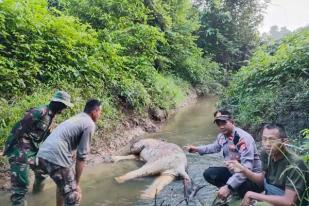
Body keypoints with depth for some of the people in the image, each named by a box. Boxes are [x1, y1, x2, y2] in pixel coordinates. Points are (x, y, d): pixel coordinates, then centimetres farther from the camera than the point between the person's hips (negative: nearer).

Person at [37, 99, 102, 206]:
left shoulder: (76, 118, 23)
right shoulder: (90, 124, -4)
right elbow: (81, 156, -8)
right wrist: (77, 183, 0)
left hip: (42, 155, 9)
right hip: (56, 158, -9)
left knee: (63, 184, 32)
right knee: (73, 196, 6)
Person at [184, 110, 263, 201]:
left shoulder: (244, 138, -30)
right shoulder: (221, 136, -5)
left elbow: (247, 167, -37)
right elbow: (215, 147, 21)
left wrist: (228, 187, -43)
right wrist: (197, 149, 12)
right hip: (232, 170, 7)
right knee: (209, 174, -5)